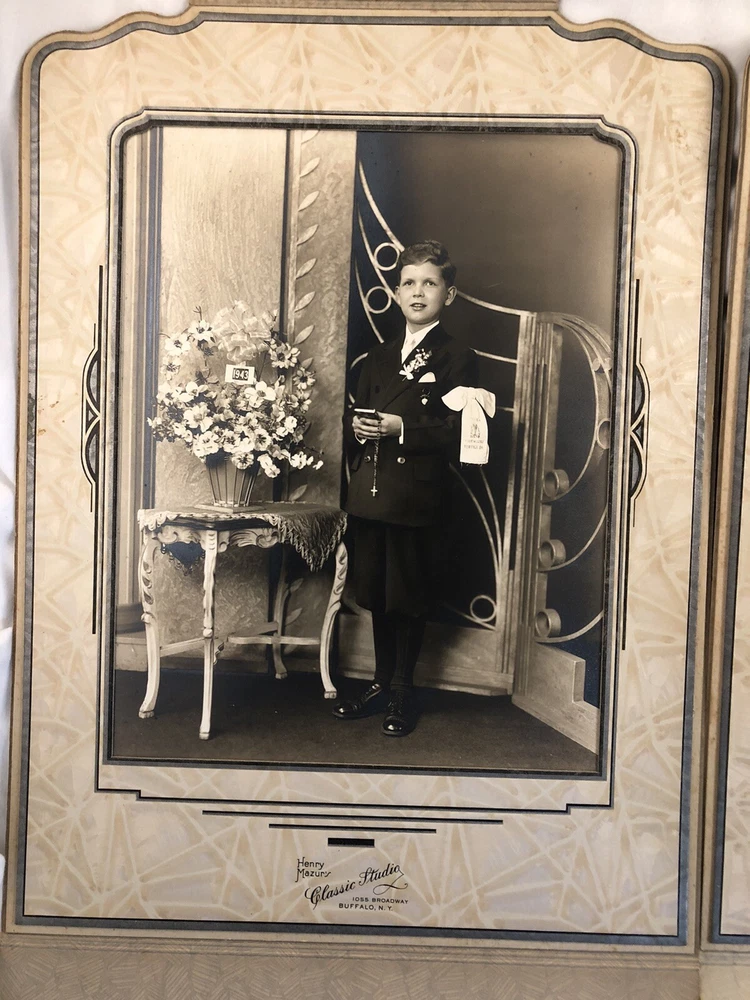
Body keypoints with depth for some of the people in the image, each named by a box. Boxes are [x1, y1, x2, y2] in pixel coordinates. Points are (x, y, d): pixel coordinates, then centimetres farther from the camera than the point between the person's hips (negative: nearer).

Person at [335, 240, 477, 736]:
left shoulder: (457, 357, -1)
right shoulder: (379, 357, 20)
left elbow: (457, 430, -10)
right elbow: (355, 414, 20)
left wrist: (400, 428, -20)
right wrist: (356, 427, -3)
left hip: (416, 497, -6)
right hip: (369, 495, 6)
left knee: (409, 597, 4)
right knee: (377, 595, 13)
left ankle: (402, 693, 20)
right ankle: (382, 683, 29)